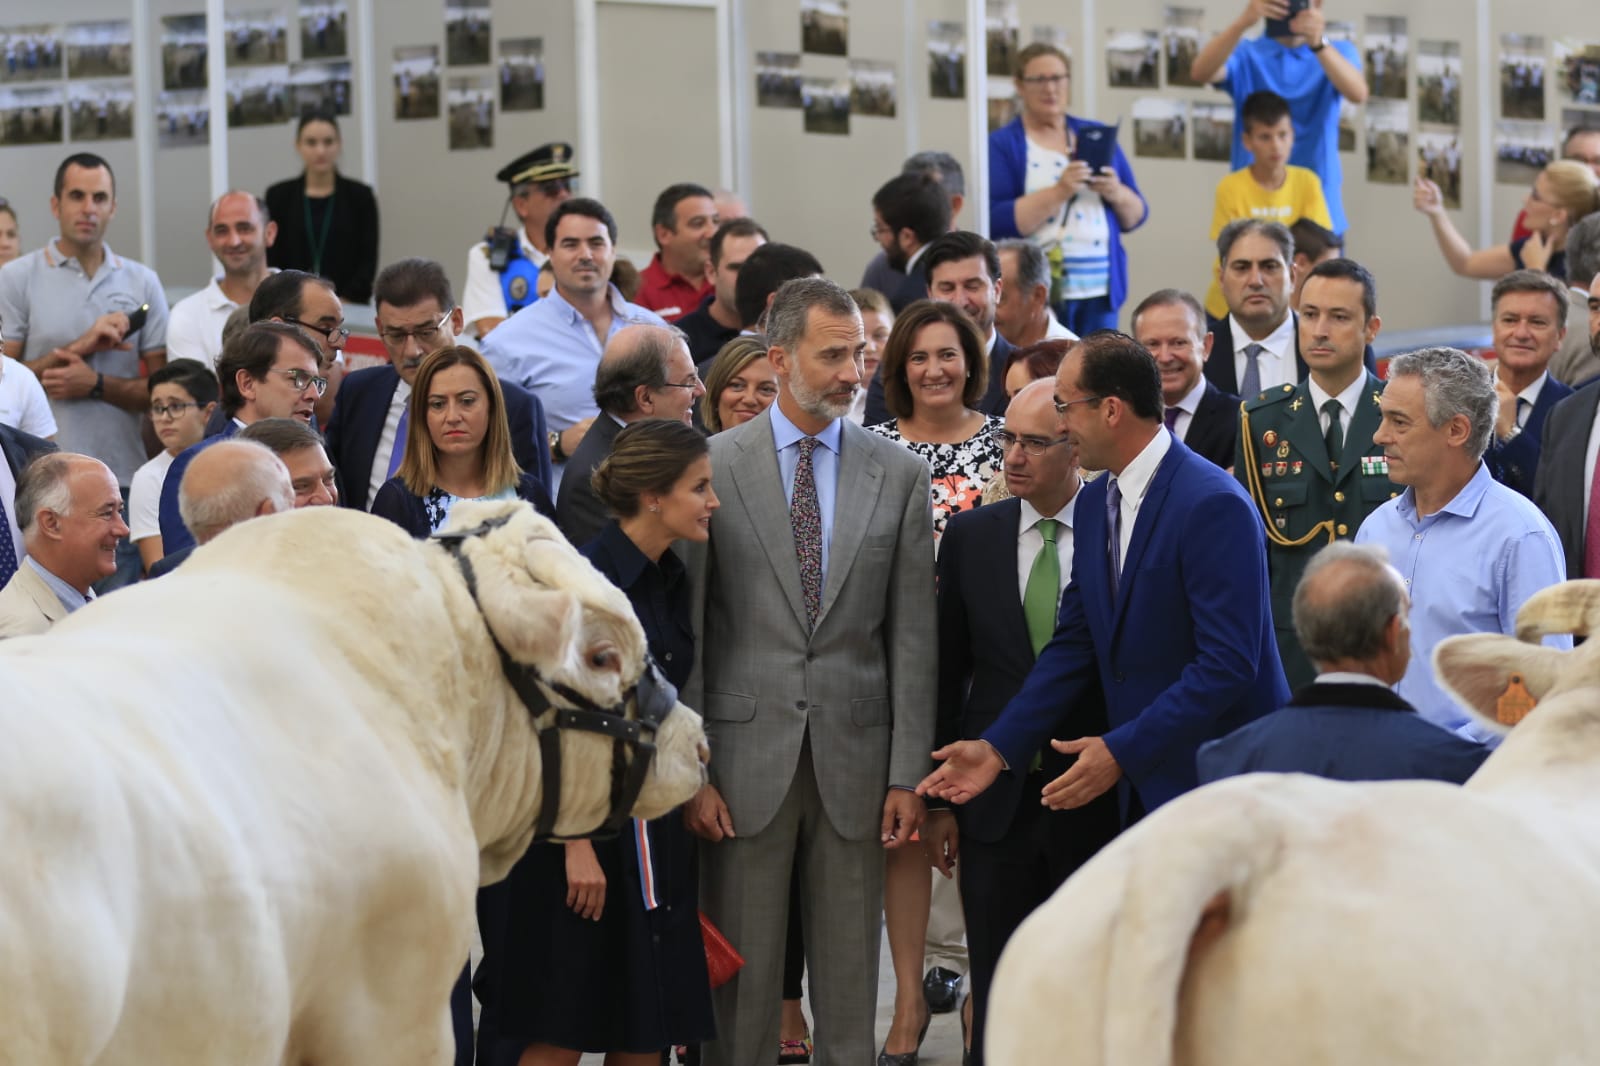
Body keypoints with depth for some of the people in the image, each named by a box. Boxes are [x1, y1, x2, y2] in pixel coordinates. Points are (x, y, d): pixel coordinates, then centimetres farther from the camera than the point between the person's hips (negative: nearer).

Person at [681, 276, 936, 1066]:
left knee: (850, 978, 7)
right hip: (746, 754, -2)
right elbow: (686, 630, -1)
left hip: (855, 755, 2)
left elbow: (911, 636, 4)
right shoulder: (713, 466, -1)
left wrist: (907, 773, -1)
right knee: (740, 975, 3)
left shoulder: (899, 475, 5)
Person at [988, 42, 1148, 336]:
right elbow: (997, 222, -10)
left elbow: (1136, 216, 15)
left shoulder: (1097, 136, 15)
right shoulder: (1002, 145, 3)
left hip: (1100, 290, 4)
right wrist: (1058, 192, -19)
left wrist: (1117, 193, -7)